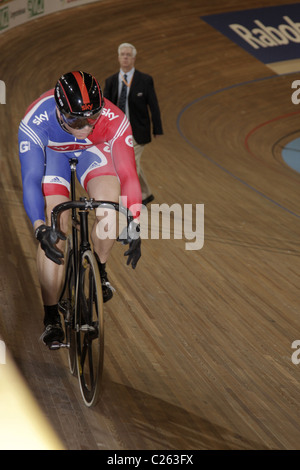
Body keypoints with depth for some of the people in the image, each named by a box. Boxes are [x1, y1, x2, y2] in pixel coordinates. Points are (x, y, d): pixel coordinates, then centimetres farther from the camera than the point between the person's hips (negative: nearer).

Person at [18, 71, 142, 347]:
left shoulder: (114, 120, -37)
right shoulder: (35, 122, -39)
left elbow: (128, 174, -34)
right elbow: (31, 180, -38)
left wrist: (134, 227, -42)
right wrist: (40, 229, -51)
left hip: (94, 151, 1)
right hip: (51, 152, -1)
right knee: (54, 234, -14)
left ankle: (99, 269, 2)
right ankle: (51, 316, -4)